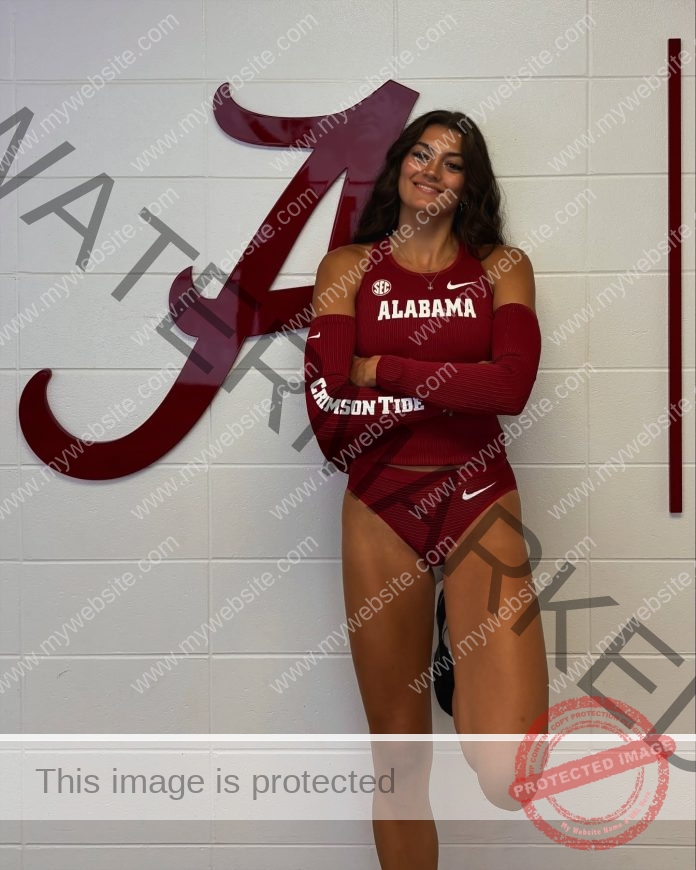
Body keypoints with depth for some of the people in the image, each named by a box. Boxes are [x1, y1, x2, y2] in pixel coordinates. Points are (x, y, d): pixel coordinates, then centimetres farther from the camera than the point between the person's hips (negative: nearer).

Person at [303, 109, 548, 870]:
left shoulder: (502, 266, 6)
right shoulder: (347, 267, 5)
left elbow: (513, 386, -12)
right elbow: (329, 412, -8)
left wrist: (382, 368, -9)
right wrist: (463, 385, -7)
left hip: (479, 502, 0)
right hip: (380, 511, 1)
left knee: (509, 777, -14)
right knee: (399, 762, 11)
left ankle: (469, 655, 19)